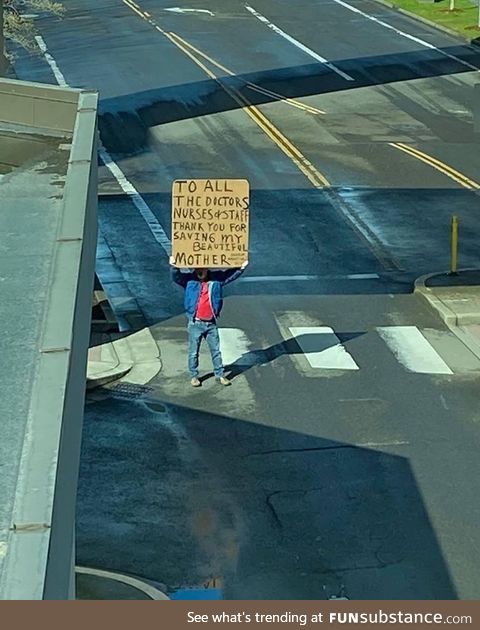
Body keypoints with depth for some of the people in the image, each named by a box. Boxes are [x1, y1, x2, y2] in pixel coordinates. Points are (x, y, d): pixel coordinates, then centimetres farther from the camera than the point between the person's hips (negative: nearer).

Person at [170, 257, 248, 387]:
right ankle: (194, 376, 19)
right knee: (193, 352, 7)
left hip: (211, 323, 2)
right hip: (195, 324, -2)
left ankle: (220, 374, 22)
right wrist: (174, 266, -36)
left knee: (216, 350, 11)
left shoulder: (216, 278, 1)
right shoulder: (190, 280, -5)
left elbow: (230, 275, 5)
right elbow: (176, 277, -17)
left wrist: (241, 268, -10)